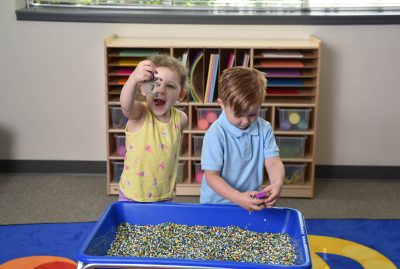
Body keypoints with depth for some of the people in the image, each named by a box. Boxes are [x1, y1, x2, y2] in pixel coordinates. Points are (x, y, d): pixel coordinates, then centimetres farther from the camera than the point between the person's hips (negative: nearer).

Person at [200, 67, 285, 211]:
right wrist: (238, 198, -26)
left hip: (252, 202, 2)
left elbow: (273, 162, -3)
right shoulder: (215, 134, -11)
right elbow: (211, 176, -12)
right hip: (217, 204, -2)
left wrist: (277, 183, -25)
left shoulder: (264, 129, 1)